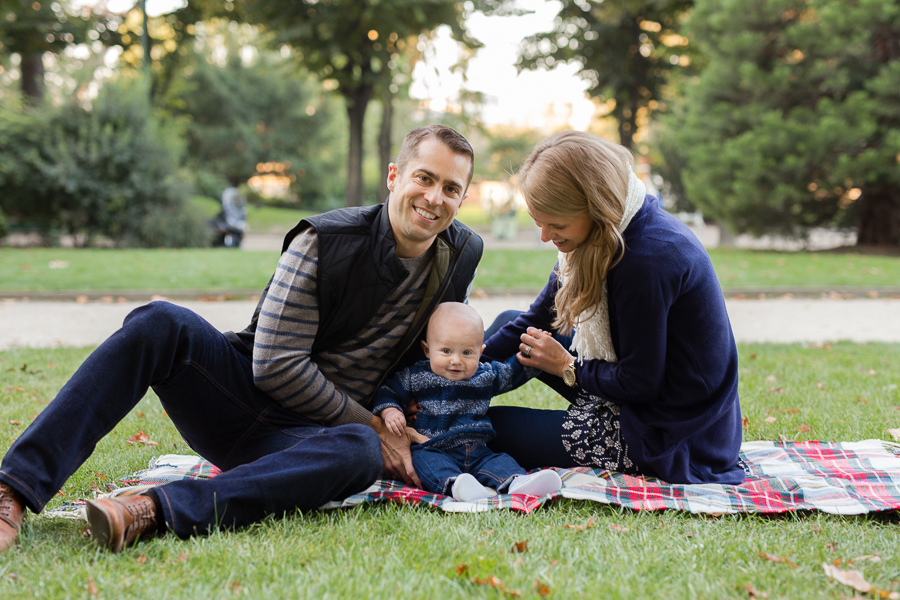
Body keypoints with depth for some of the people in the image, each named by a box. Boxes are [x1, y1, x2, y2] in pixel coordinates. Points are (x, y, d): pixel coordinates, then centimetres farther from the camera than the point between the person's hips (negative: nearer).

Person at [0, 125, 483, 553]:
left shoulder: (462, 255, 4)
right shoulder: (324, 241, -9)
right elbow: (276, 365, -13)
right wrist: (371, 425, -11)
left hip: (303, 434, 2)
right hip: (243, 394, -1)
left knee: (360, 452, -37)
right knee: (160, 324, -31)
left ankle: (153, 511, -49)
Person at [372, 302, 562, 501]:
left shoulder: (486, 376, 12)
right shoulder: (416, 377, 3)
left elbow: (516, 371, 25)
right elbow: (389, 393, 10)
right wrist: (390, 412, -10)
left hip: (475, 451, 4)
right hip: (432, 450, -3)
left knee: (500, 461, -21)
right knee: (425, 459, -34)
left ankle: (516, 482, -50)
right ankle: (453, 485, -60)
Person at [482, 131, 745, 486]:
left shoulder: (646, 259, -31)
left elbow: (639, 383, -24)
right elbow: (541, 317, 9)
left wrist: (567, 367, -8)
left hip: (666, 442, -10)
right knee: (509, 324, 14)